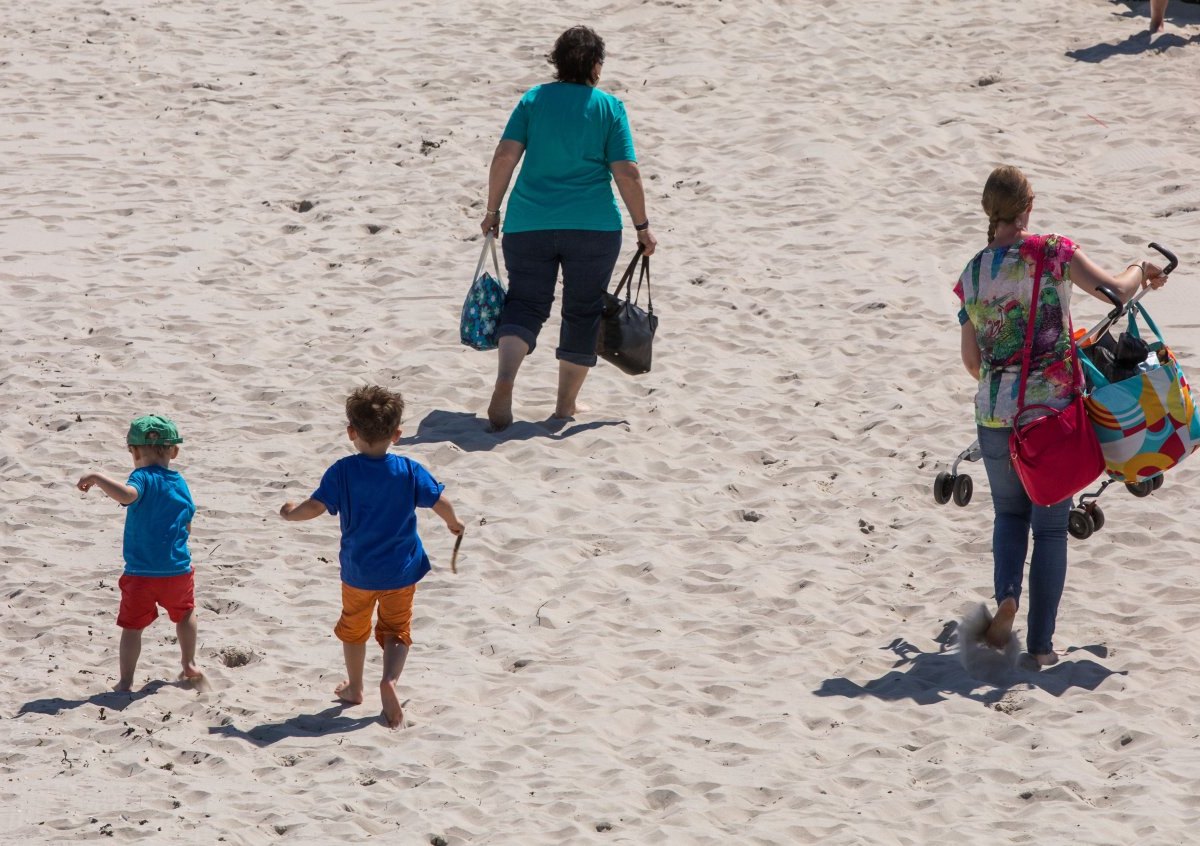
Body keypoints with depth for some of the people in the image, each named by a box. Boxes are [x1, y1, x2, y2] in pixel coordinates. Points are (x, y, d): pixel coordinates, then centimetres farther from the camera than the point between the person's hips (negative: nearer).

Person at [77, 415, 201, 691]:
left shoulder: (143, 478, -13)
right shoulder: (180, 483, 5)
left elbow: (126, 495, -38)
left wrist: (97, 478, -32)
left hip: (140, 574, -4)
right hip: (178, 570, 5)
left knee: (133, 625, 4)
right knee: (185, 613, 29)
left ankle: (126, 681, 2)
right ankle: (189, 665, 34)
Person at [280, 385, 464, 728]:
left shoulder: (343, 471, -16)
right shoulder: (409, 471, -12)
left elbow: (316, 507, -19)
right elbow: (440, 502, -7)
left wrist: (291, 512, 2)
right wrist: (453, 523, 14)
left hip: (357, 571, 0)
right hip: (401, 571, 0)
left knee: (354, 628, 22)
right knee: (396, 631, 9)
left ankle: (354, 688, 37)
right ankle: (390, 679, -17)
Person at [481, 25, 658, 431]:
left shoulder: (534, 100, 4)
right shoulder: (609, 108, 0)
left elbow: (505, 156, -3)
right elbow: (626, 172, -5)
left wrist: (492, 210, 6)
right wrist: (642, 226, 4)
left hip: (528, 225, 1)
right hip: (593, 227, -1)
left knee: (525, 305, 5)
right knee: (582, 313, 13)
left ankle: (505, 380, -20)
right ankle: (566, 405, 18)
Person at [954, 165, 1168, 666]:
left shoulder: (972, 275, 2)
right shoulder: (1053, 253, -8)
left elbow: (971, 361, 9)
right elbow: (1116, 290, -10)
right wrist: (1141, 271, 12)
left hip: (996, 413, 2)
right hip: (1054, 409, -2)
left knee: (1009, 512, 23)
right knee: (1050, 527, 10)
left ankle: (1006, 597, -4)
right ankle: (1040, 645, 9)